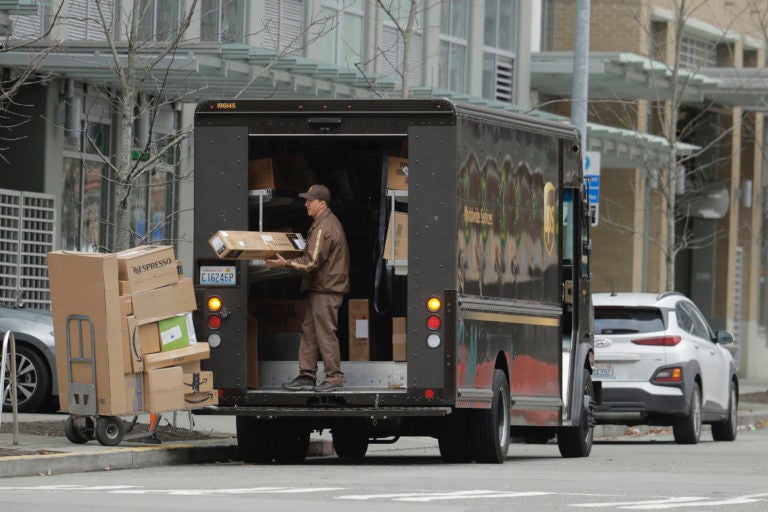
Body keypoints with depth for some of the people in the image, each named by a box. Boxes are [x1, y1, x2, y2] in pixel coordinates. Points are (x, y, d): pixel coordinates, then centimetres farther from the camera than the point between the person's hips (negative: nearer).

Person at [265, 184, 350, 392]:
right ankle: (307, 376, 14)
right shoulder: (327, 222, 16)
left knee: (325, 332, -5)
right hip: (320, 288, 11)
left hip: (326, 289, -11)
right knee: (309, 330, 11)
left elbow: (312, 262, -22)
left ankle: (334, 377, 0)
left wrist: (286, 263, -18)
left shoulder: (324, 228, -18)